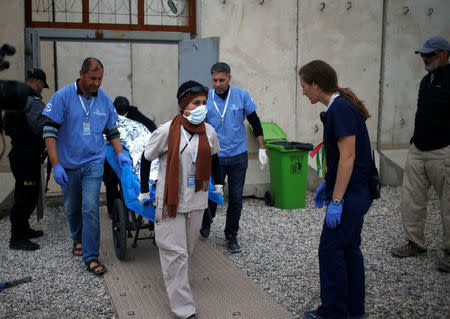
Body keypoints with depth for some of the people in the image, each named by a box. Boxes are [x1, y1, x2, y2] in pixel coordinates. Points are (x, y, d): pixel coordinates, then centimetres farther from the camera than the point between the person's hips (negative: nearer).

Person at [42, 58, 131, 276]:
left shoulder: (104, 99, 0)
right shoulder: (63, 96, -10)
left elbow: (112, 130, 14)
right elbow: (49, 131, -11)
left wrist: (120, 154, 2)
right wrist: (56, 165, -15)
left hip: (94, 163, 0)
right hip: (68, 164, 0)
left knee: (90, 209, -8)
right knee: (71, 207, 16)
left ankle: (90, 256, 0)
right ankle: (78, 238, 43)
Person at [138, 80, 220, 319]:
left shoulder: (209, 131, -1)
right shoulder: (167, 131, -14)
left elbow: (214, 159, 18)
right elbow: (146, 159, -3)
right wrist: (144, 191, 2)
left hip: (197, 200, 5)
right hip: (170, 199, -5)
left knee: (187, 248, 17)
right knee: (175, 251, -3)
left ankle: (174, 279, 45)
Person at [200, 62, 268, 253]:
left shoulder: (242, 95, -3)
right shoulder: (205, 98, -6)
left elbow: (255, 122, 6)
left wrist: (262, 149, 4)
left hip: (238, 156, 1)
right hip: (215, 157, -1)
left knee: (236, 199, 6)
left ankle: (231, 235, 23)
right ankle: (206, 223, 36)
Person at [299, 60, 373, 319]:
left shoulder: (340, 109, -19)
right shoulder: (342, 105, 11)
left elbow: (348, 157, -24)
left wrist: (336, 201, -22)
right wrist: (327, 185, 23)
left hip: (350, 195, -10)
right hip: (357, 193, 10)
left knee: (331, 251, 0)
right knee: (349, 249, 16)